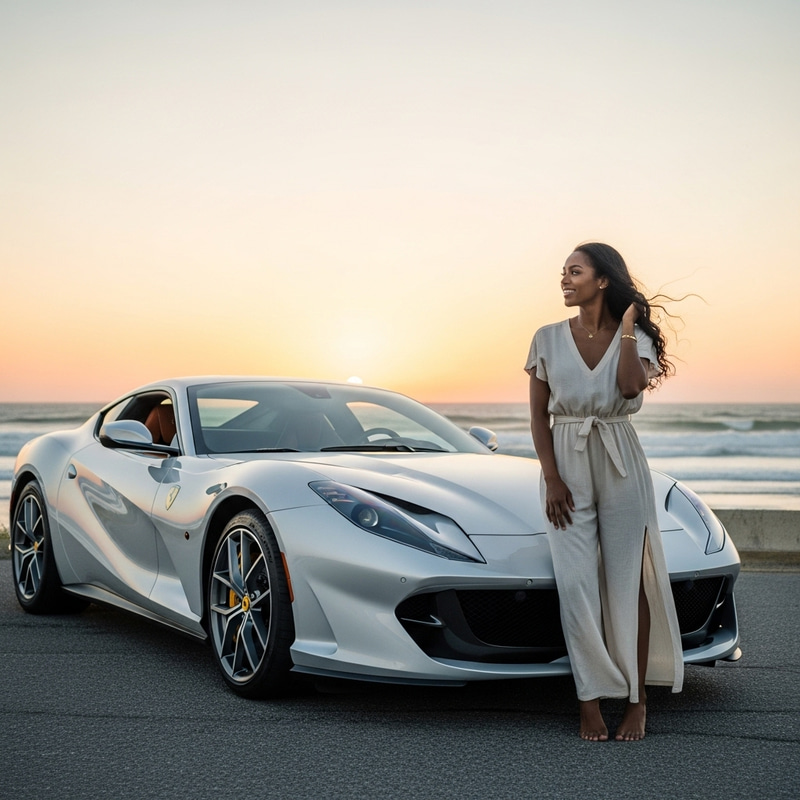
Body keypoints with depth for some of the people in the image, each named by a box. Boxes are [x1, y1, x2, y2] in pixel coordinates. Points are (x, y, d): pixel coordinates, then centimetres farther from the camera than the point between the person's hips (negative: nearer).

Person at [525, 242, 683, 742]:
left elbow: (631, 385, -20)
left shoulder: (636, 338, 3)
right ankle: (592, 701, 1)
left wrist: (627, 325, -9)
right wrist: (551, 479, -6)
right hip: (567, 465, 1)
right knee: (576, 585, -5)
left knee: (628, 582, -1)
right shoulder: (549, 339, 6)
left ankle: (637, 700, 9)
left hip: (621, 464, -1)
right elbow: (538, 415, 4)